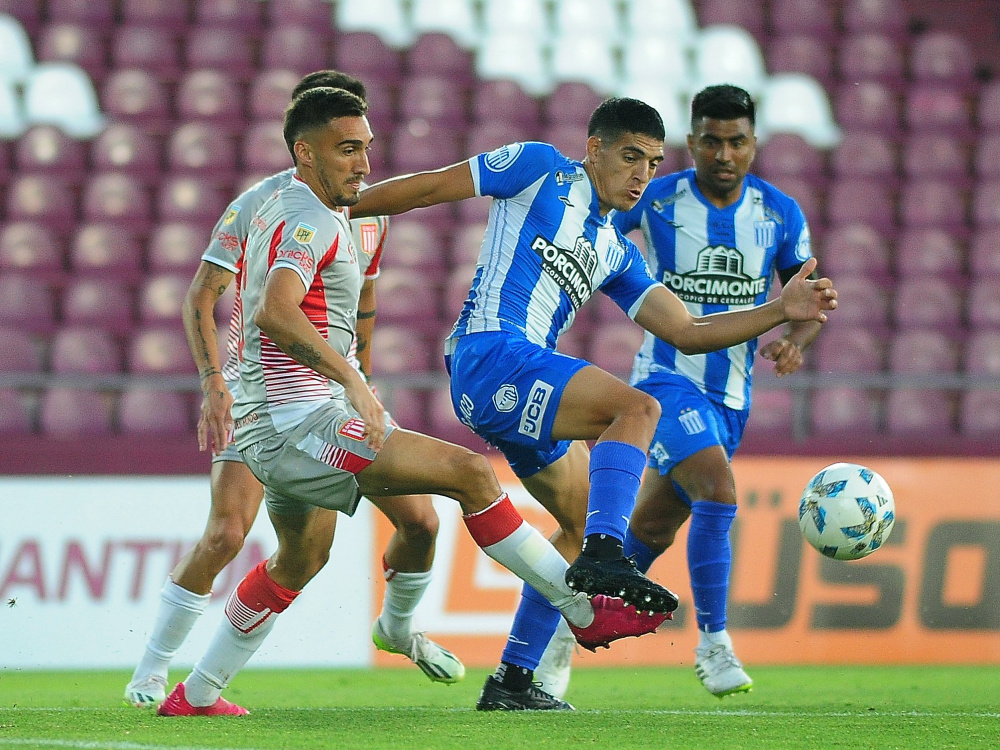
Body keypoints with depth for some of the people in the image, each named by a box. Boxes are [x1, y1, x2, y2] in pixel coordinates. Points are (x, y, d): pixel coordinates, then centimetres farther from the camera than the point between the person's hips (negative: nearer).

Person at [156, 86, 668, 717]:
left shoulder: (284, 210, 17)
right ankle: (586, 610, -15)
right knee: (469, 471, -17)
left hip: (275, 427, 11)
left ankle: (196, 696, 36)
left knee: (301, 559, 30)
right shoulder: (309, 221, -16)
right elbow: (274, 311, -34)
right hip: (302, 423, -11)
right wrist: (351, 379, -41)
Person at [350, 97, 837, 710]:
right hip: (489, 354, -9)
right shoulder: (543, 170, 5)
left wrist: (782, 311, 9)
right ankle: (603, 558, -39)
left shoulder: (617, 254, 24)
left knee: (586, 520, 14)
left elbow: (688, 332, 19)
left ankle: (512, 681, 17)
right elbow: (430, 187, 5)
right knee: (636, 406, -25)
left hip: (529, 388, 9)